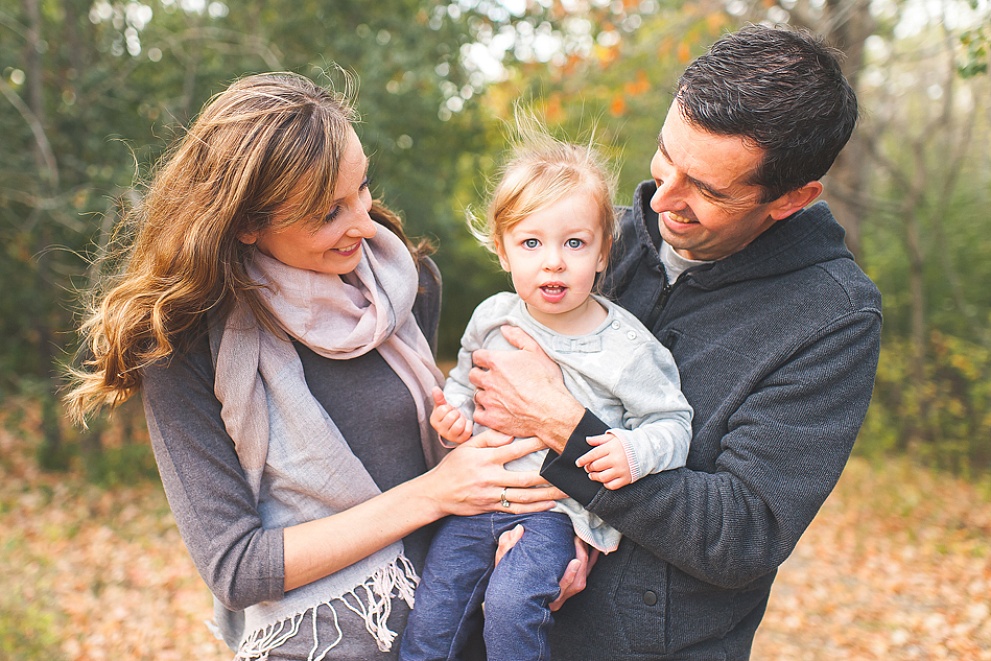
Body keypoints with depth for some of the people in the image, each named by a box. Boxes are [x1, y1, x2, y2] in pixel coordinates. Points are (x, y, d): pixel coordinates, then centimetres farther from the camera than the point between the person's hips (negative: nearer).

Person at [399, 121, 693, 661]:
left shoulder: (626, 347, -12)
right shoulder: (493, 318, 0)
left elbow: (672, 423, -6)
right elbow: (465, 379, 19)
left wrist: (636, 452, -27)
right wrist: (453, 410, -3)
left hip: (560, 507, -4)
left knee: (511, 605, -22)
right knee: (433, 605, 0)